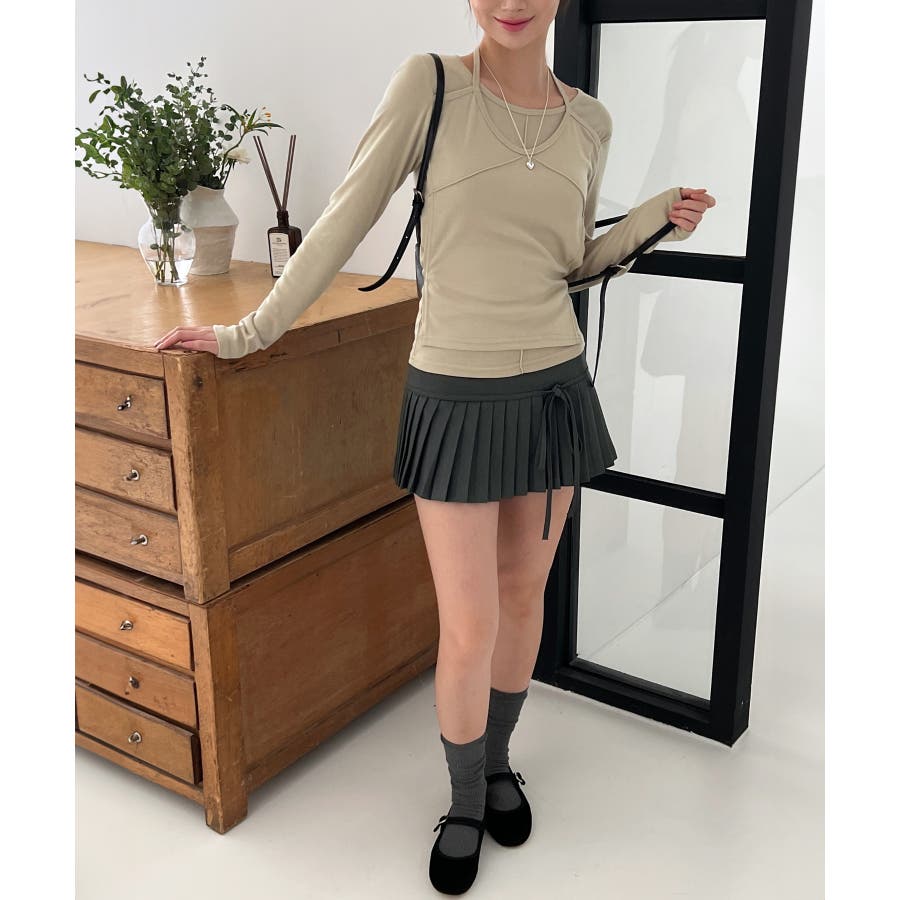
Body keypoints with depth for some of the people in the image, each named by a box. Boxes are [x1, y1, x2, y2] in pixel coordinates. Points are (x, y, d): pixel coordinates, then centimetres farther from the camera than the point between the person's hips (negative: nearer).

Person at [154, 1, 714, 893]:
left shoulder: (588, 121, 3)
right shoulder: (427, 84, -9)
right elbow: (343, 223, -6)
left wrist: (652, 221, -4)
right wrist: (249, 333, -3)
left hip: (554, 389, 4)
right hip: (456, 398, -4)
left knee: (523, 595, 17)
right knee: (469, 630, 2)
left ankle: (497, 759, 43)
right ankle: (465, 801, 30)